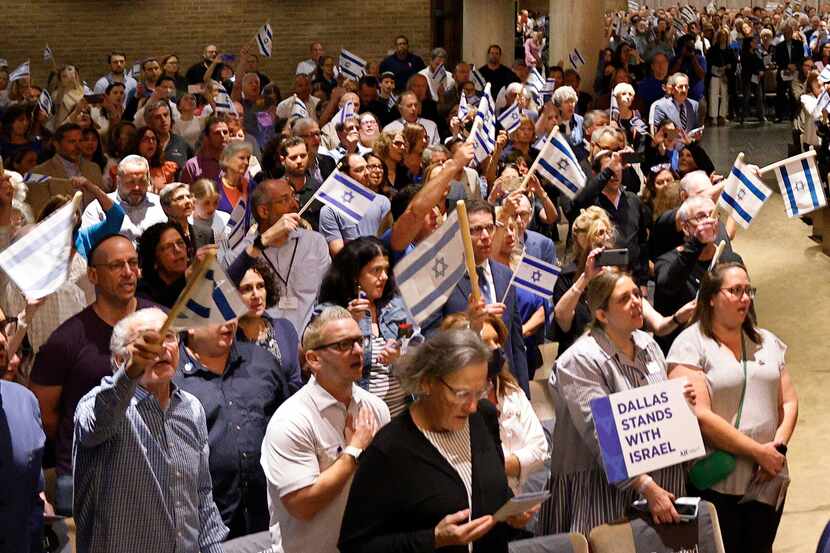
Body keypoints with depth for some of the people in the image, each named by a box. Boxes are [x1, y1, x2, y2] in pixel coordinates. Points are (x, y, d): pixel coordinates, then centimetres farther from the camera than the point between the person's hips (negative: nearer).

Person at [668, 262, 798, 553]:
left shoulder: (767, 341, 12)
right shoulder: (690, 345, -8)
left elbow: (789, 401, 11)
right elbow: (700, 416, -16)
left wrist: (778, 446, -7)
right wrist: (759, 452, -15)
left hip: (768, 479, 5)